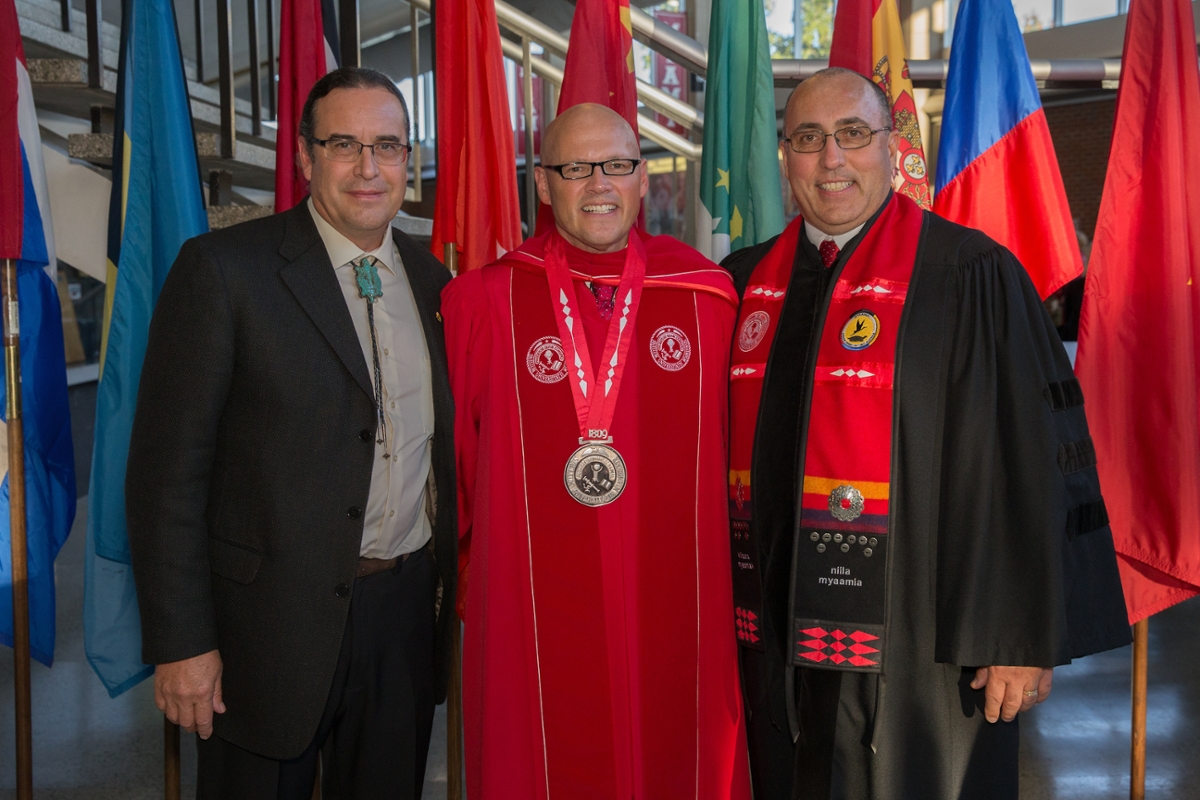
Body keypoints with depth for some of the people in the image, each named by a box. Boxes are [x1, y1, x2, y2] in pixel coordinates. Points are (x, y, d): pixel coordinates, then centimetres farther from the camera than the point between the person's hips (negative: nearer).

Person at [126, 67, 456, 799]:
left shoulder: (433, 281, 7)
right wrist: (181, 641, -13)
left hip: (406, 615, 5)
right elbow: (167, 469, -12)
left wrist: (454, 589, 9)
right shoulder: (223, 270, -10)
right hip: (273, 621, -4)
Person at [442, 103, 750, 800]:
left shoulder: (706, 293, 2)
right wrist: (471, 580, 6)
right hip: (533, 627, -1)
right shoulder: (482, 303, -2)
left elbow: (734, 443, 6)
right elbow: (455, 455, 4)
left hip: (674, 611, 2)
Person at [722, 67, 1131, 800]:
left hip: (916, 643, -4)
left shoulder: (971, 276, -10)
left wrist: (1025, 636, -12)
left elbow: (1033, 461, -12)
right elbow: (719, 453, 14)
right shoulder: (750, 283, 6)